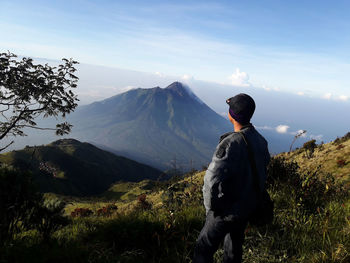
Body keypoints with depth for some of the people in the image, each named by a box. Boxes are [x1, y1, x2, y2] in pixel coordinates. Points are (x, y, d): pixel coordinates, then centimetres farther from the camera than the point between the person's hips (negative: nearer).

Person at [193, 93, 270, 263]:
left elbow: (212, 179, -32)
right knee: (235, 247, 26)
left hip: (227, 211, -7)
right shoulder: (260, 140, -3)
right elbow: (263, 170, 9)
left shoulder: (231, 143, -29)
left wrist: (211, 206, -15)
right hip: (248, 207, 8)